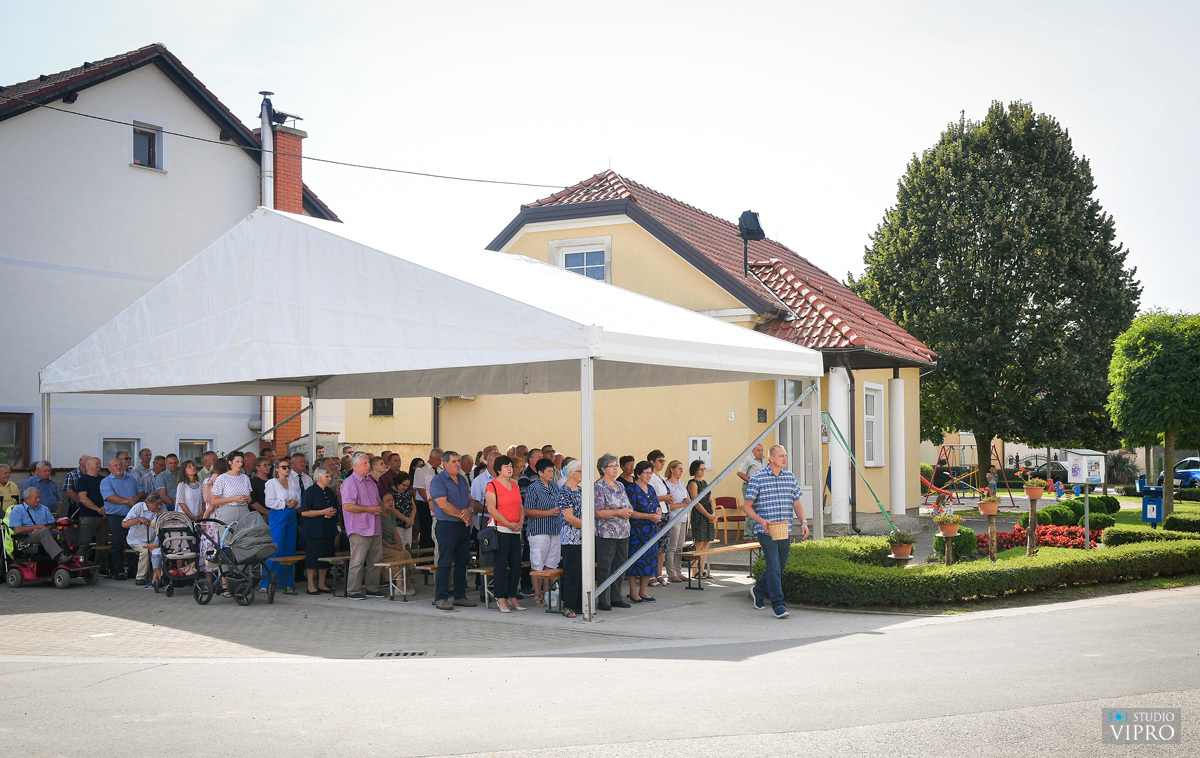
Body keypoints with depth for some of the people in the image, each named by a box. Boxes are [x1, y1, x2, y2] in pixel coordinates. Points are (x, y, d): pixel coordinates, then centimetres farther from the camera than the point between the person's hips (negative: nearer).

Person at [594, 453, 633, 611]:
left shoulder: (620, 486, 15)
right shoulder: (598, 487, -9)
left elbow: (627, 506, 24)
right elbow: (598, 512, -17)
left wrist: (629, 510, 0)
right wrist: (619, 512, -19)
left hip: (623, 533, 8)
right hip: (606, 533, -8)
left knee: (619, 566, 11)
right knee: (604, 568, -3)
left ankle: (616, 598, 20)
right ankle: (602, 601, 3)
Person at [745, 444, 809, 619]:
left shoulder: (790, 477, 9)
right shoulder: (758, 477, -6)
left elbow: (797, 502, 16)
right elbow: (748, 506, -4)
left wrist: (803, 522, 0)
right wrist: (761, 521, -20)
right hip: (766, 531, -6)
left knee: (780, 566, 13)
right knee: (774, 566, -12)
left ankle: (758, 590, 36)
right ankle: (778, 605, -6)